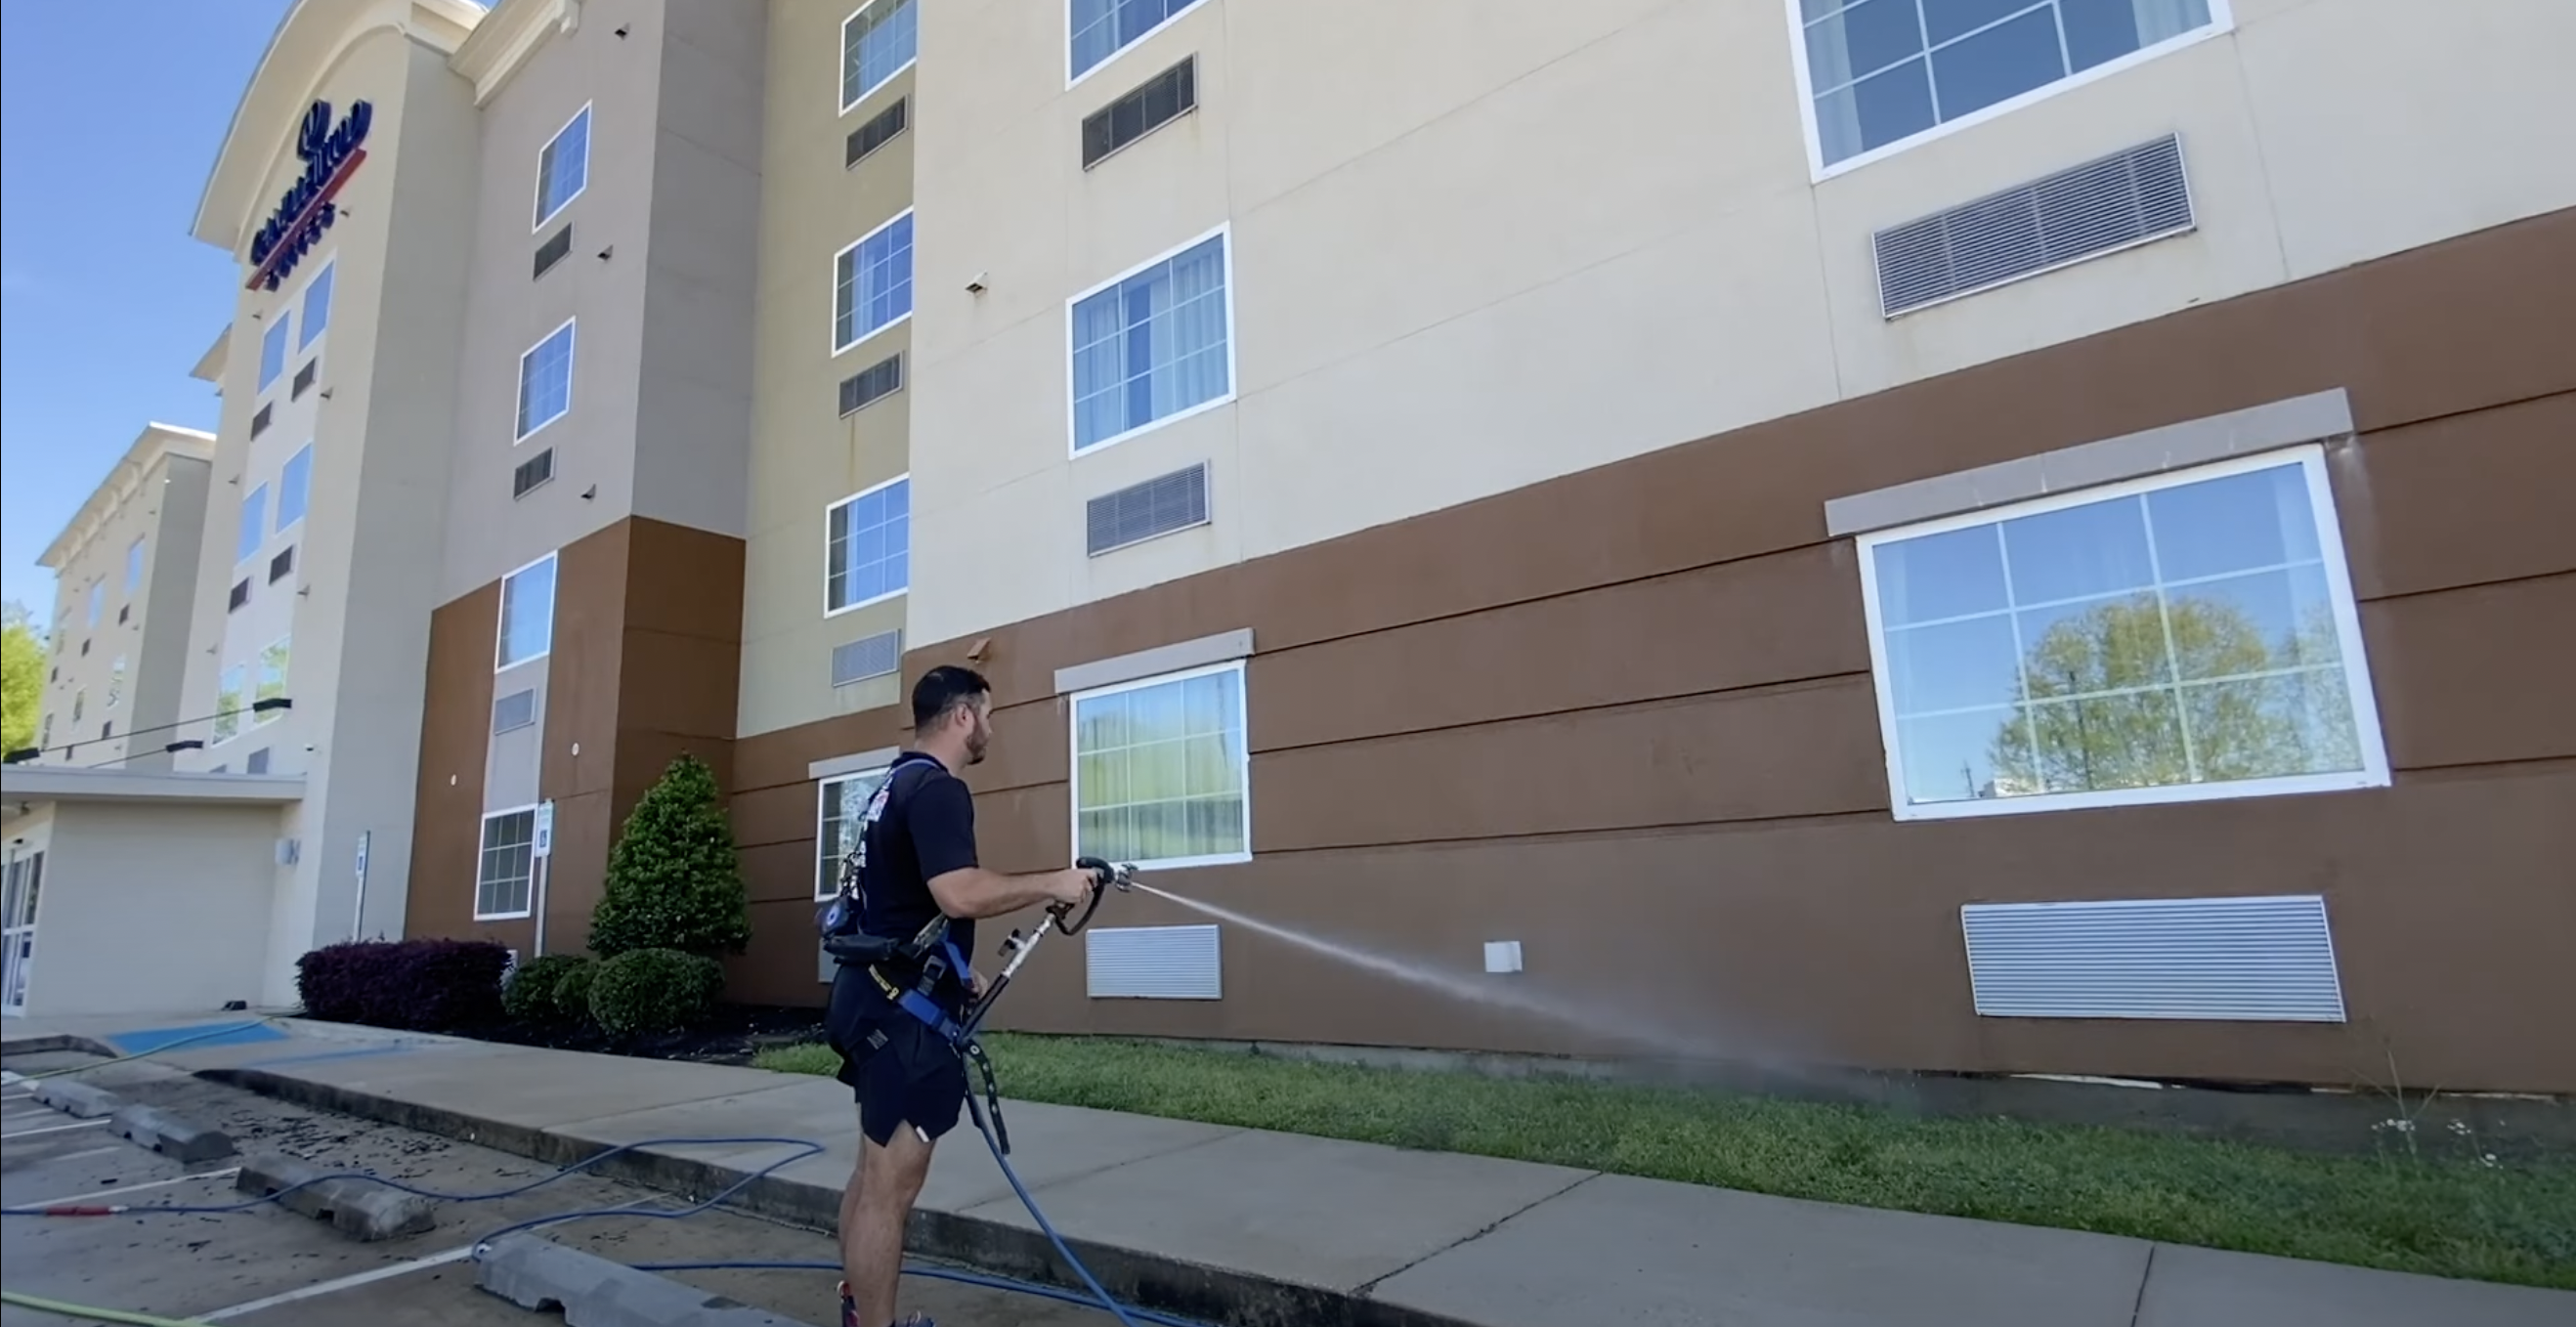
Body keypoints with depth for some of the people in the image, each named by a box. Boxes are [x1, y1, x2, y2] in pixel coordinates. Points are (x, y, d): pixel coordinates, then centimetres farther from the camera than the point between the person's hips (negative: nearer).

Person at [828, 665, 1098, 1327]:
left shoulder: (898, 784, 15)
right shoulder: (936, 788, -17)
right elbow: (959, 894, -31)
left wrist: (953, 973, 23)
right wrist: (1052, 883, -20)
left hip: (879, 995, 11)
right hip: (904, 1010, -11)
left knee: (873, 1173, 20)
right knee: (891, 1186, -4)